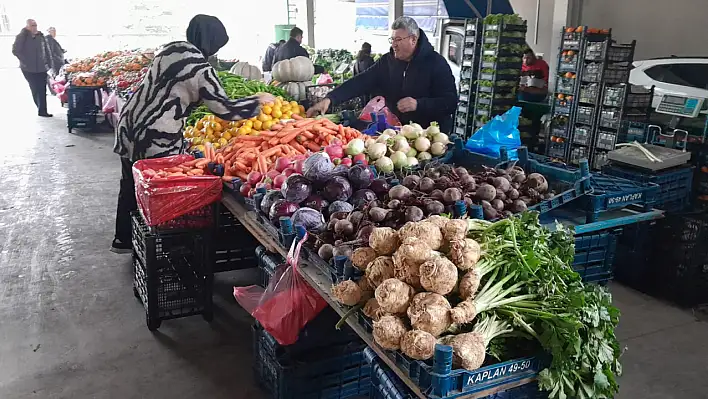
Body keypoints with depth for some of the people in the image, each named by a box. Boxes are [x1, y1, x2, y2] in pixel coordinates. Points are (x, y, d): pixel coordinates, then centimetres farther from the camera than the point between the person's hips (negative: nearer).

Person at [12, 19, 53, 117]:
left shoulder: (41, 36, 4)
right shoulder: (21, 37, -5)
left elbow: (46, 51, 10)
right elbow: (15, 50, -10)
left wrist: (49, 64, 6)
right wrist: (25, 61, -14)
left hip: (41, 68, 2)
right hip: (28, 69, -2)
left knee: (42, 90, -3)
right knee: (35, 90, 6)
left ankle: (42, 110, -1)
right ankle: (41, 109, 18)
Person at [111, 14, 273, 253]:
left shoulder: (171, 48, 7)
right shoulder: (199, 68, -16)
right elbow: (224, 108, -15)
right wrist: (259, 100, -3)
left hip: (130, 124, 9)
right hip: (155, 138, -9)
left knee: (131, 186, 20)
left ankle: (124, 240, 36)